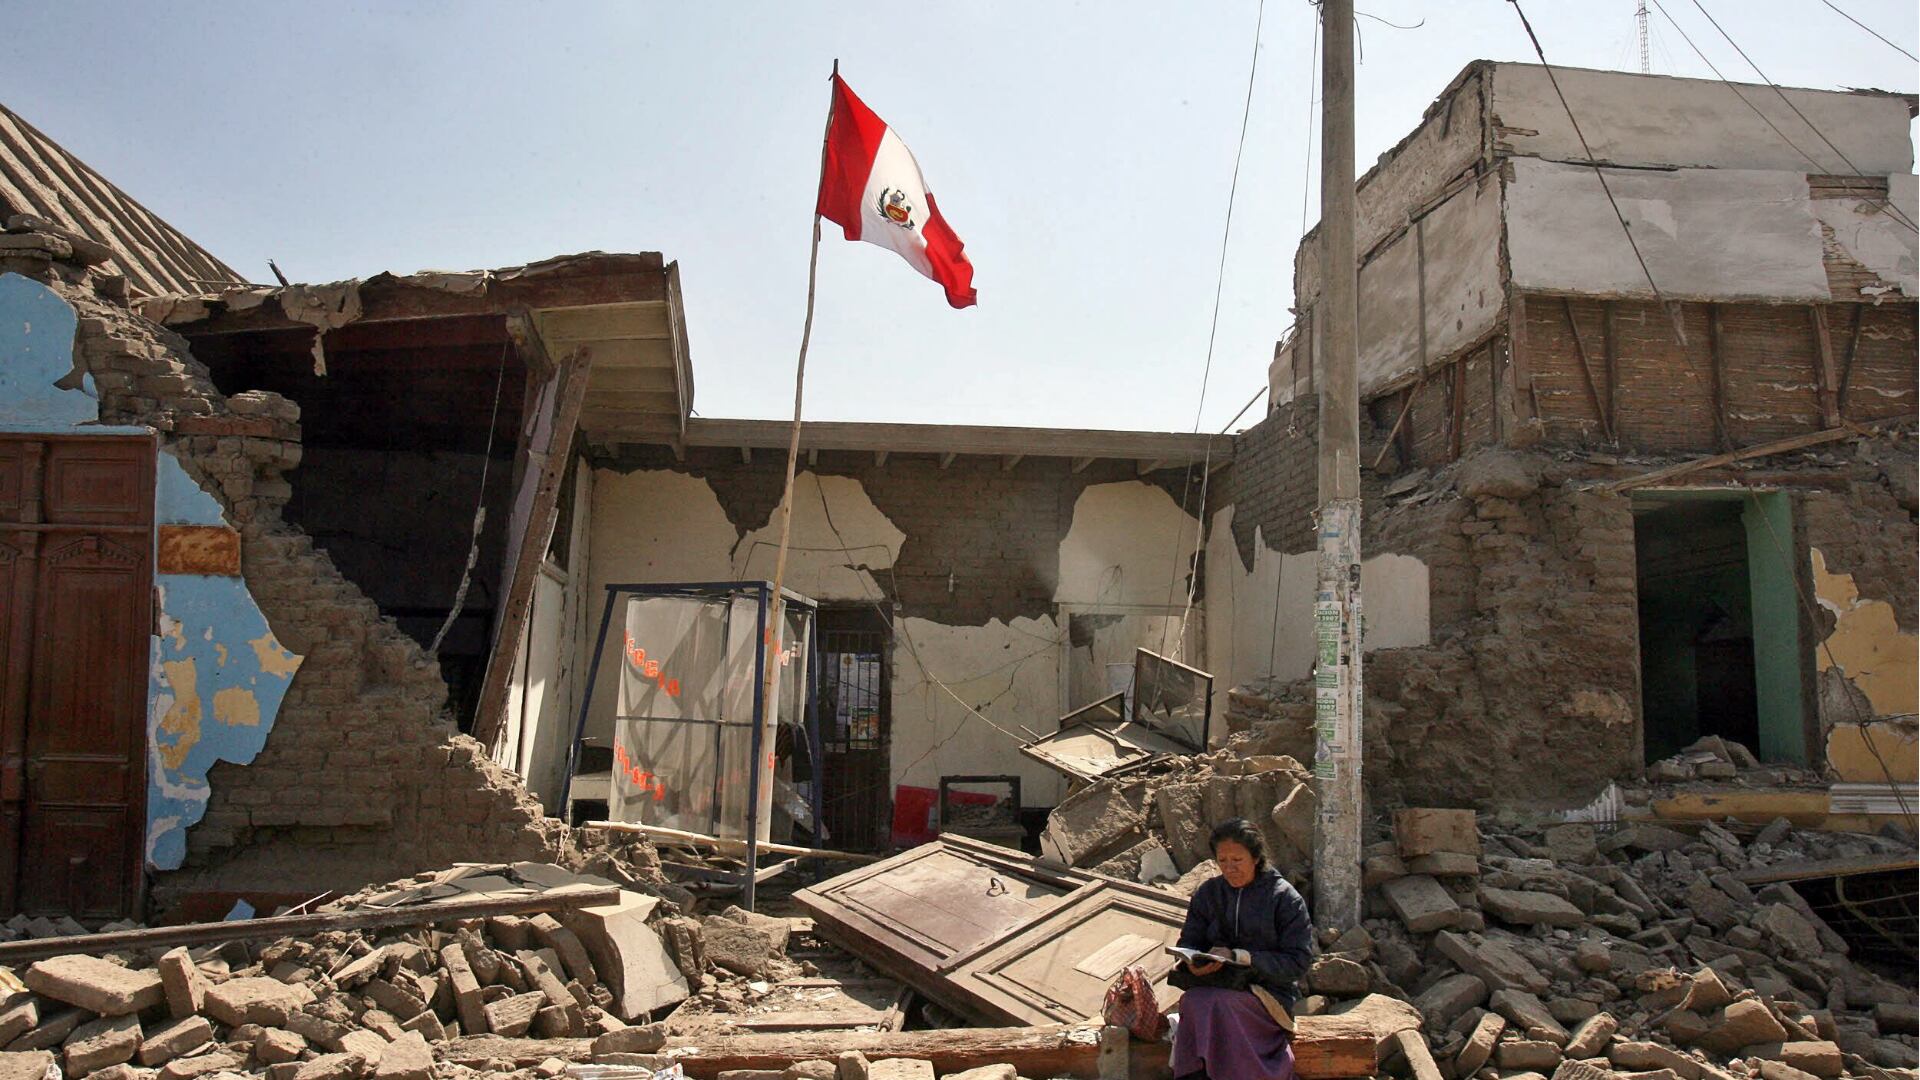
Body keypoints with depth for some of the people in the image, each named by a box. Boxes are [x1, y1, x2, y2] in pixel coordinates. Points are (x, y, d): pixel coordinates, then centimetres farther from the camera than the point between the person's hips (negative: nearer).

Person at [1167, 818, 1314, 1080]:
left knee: (1219, 1005, -35)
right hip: (1213, 986, 3)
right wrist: (1193, 962, -13)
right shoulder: (1207, 893, 11)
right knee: (1192, 1001, -32)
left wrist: (1239, 957, -14)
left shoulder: (1285, 898, -1)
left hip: (1267, 992, -3)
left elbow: (1298, 961, -6)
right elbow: (1188, 940, 13)